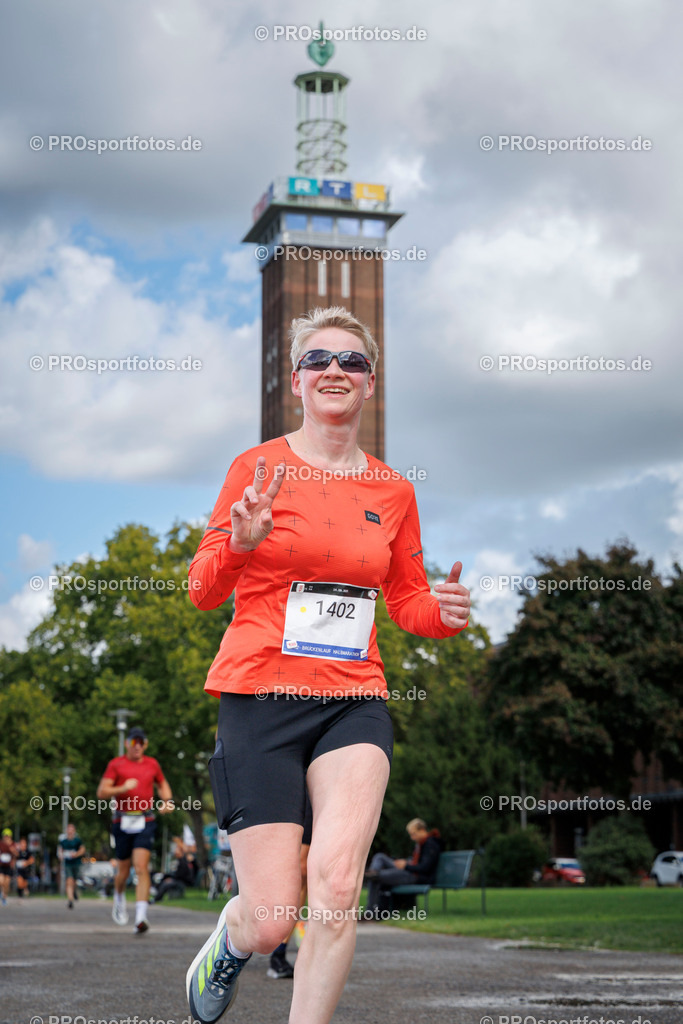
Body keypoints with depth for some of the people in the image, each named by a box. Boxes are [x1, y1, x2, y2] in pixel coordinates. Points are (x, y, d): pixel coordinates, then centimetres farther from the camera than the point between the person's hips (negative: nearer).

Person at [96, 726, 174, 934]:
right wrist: (123, 788, -19)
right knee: (124, 869, 11)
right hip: (122, 822, 0)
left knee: (141, 867, -14)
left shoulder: (152, 764, 11)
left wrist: (167, 801, 8)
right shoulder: (116, 764, 3)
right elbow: (101, 793, -4)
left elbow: (163, 785, 28)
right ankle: (119, 897, 44)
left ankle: (141, 917, -20)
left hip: (145, 823, 0)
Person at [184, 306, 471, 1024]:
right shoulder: (258, 467, -1)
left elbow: (407, 600, 20)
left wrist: (444, 612, -3)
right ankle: (231, 936, 36)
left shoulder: (392, 490, 9)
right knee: (272, 923, -3)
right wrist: (239, 543, -20)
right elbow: (202, 590, 1)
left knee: (337, 885, -19)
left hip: (354, 701, 2)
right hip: (259, 696, -2)